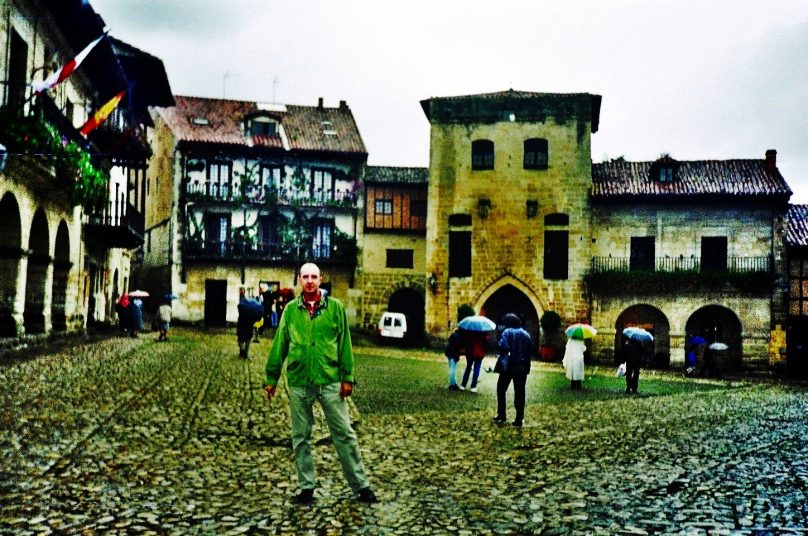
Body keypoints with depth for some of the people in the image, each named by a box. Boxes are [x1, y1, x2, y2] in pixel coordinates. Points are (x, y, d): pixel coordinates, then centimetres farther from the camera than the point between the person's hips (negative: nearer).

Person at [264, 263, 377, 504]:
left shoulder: (335, 307, 0)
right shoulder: (291, 310, 5)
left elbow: (344, 344, 0)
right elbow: (279, 345, 7)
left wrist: (347, 377, -4)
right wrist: (271, 378, 7)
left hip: (330, 381, -2)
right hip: (298, 382, 2)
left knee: (344, 434, 2)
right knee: (301, 437, 9)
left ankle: (360, 484, 12)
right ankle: (306, 486, 21)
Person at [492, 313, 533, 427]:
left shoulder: (507, 332, -8)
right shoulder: (525, 334, 9)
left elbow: (503, 347, -19)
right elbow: (530, 348, 7)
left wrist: (502, 356, -2)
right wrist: (525, 360, 12)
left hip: (508, 366, -4)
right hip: (522, 367, 4)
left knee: (501, 389, 11)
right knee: (520, 392, 6)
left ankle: (502, 415, 9)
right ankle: (519, 418, 4)